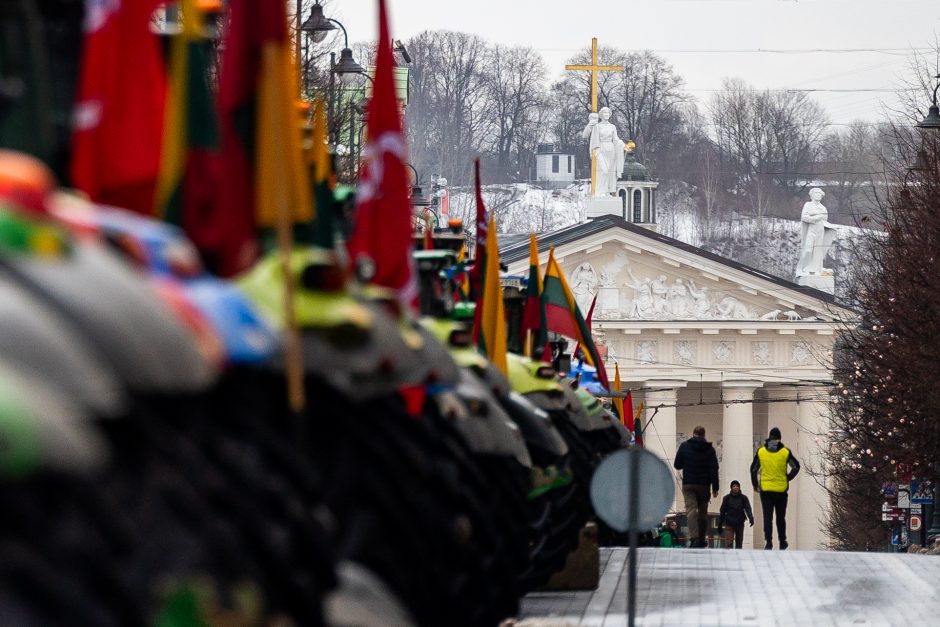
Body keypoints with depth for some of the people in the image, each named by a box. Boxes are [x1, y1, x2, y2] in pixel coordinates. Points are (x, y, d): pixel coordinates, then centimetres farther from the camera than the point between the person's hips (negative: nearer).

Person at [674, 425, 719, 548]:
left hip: (688, 484, -1)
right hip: (704, 486, 1)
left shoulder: (684, 446, -1)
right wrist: (715, 488, -1)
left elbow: (677, 465, 3)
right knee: (703, 512, 13)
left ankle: (694, 538, -26)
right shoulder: (709, 449, -1)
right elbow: (714, 470, -4)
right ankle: (701, 540, 18)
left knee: (691, 510, -8)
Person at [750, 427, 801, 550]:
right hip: (781, 489, 0)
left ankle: (768, 542, -11)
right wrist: (788, 478, 7)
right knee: (781, 518, 13)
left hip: (765, 489, 0)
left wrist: (755, 484, 13)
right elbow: (796, 467, -4)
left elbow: (753, 469, 4)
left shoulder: (761, 452, 0)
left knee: (767, 517, 1)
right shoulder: (785, 452, -4)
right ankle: (782, 542, 19)